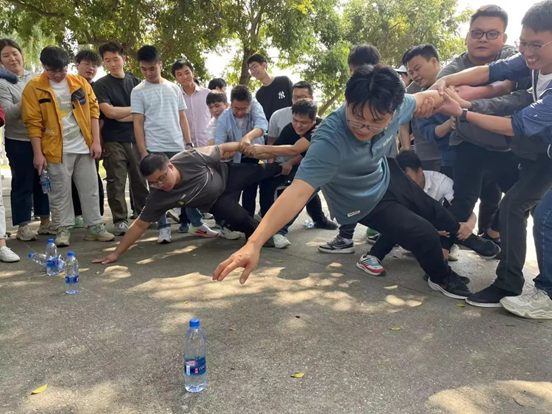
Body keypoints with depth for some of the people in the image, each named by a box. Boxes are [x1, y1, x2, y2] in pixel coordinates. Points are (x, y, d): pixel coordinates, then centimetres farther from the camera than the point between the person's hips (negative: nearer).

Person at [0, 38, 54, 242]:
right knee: (23, 183, 1)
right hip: (19, 141, -5)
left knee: (44, 181, 10)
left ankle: (45, 222, 21)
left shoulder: (35, 78, 10)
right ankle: (23, 226, 11)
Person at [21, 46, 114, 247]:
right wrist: (38, 153, -9)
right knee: (60, 192, 4)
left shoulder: (81, 83, 4)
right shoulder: (34, 87, -4)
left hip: (84, 147, 3)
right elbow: (33, 122, -5)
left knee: (90, 189, 7)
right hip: (57, 150, -3)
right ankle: (63, 229, 16)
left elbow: (93, 111, 7)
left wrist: (96, 141, -1)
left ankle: (94, 227, 17)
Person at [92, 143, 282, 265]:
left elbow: (221, 149, -22)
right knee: (239, 219, -18)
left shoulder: (190, 158, -38)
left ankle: (281, 168, 47)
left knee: (260, 171, 13)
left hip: (227, 174, 0)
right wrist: (116, 253, -25)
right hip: (217, 201, 0)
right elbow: (140, 225, -23)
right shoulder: (158, 198, -32)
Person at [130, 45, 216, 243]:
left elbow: (182, 118, 12)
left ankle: (196, 224, 16)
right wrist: (143, 152, -9)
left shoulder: (174, 89, 10)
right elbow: (138, 124, -3)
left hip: (178, 147, 3)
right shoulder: (138, 92, 1)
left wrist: (189, 143, 4)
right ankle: (164, 228, 11)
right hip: (154, 149, -3)